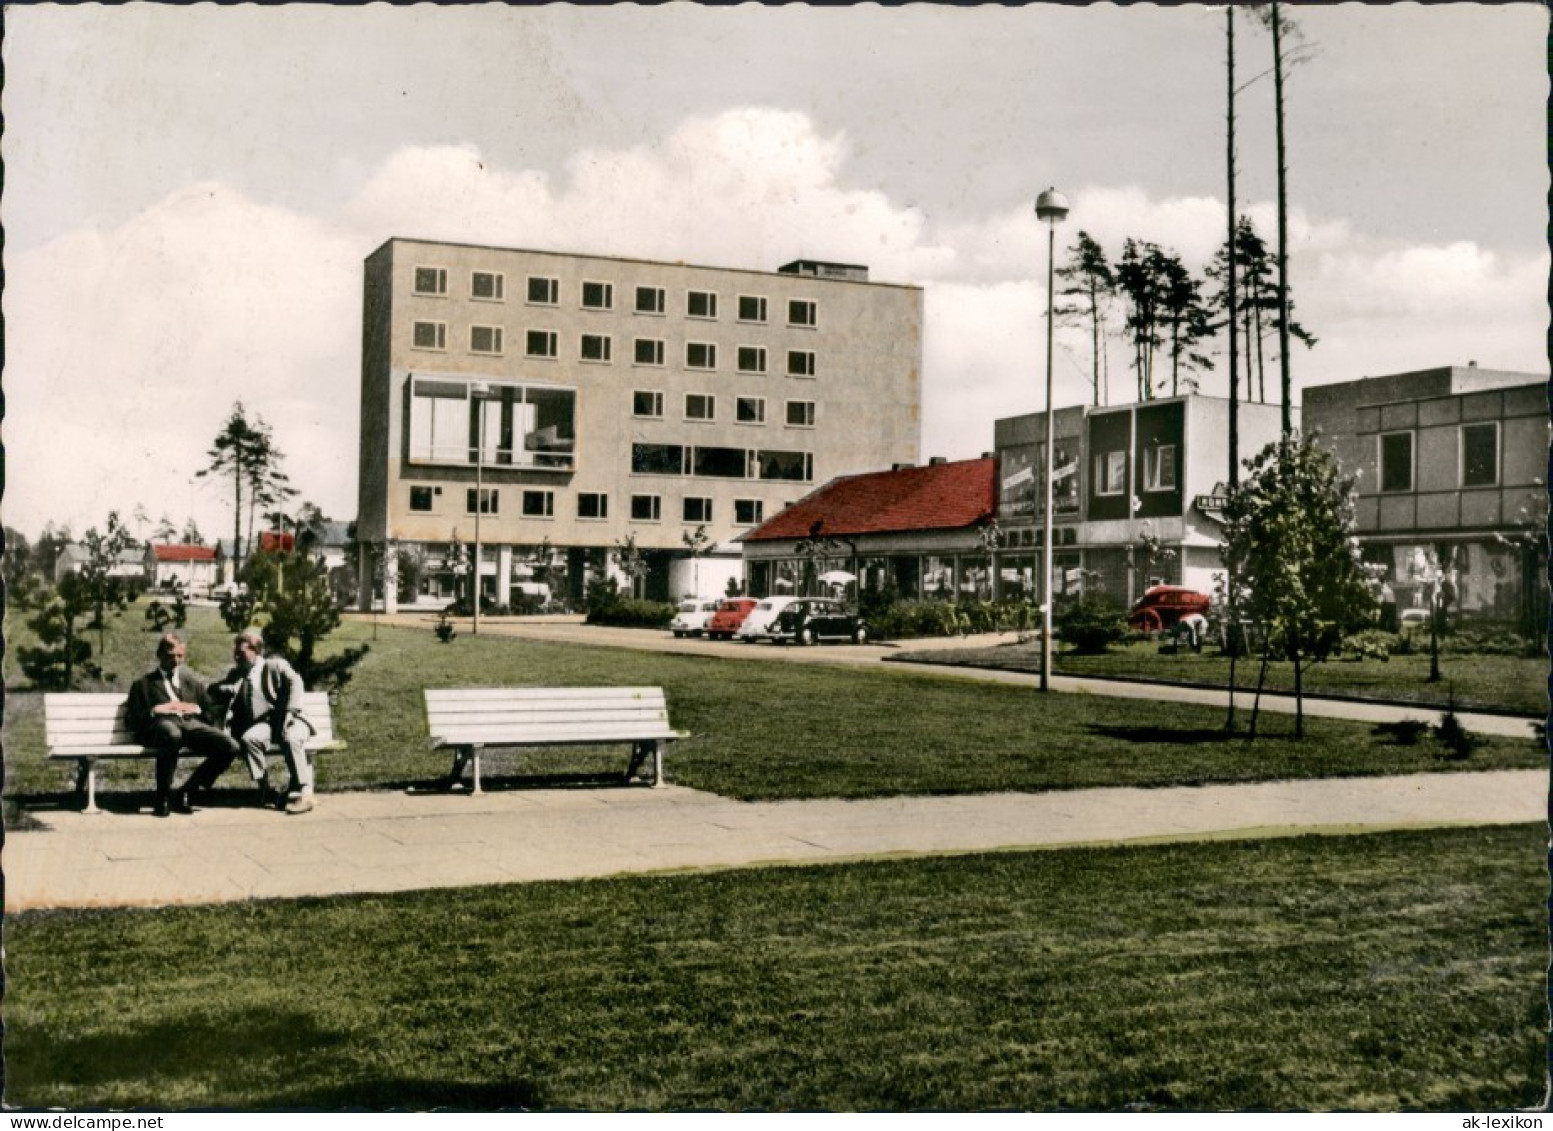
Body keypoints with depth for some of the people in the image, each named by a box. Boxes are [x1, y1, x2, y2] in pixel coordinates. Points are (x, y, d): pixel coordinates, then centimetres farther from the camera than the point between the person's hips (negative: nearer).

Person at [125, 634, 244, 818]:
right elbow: (132, 721, 13)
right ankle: (163, 799, -29)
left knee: (231, 747, -26)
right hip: (161, 724, -3)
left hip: (191, 724, 4)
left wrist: (197, 710, 5)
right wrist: (153, 711, -4)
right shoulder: (144, 683, 24)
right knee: (172, 735, -45)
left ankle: (186, 793, -13)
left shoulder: (193, 681, 32)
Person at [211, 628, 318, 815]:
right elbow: (214, 692, 25)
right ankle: (264, 788, -22)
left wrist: (289, 712, -24)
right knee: (249, 738, -30)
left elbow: (295, 683, -9)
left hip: (288, 721, -4)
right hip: (263, 724, 4)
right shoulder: (236, 674, 21)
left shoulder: (276, 665, 6)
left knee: (291, 739, -36)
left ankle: (304, 793, -36)